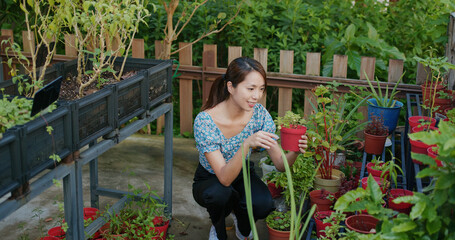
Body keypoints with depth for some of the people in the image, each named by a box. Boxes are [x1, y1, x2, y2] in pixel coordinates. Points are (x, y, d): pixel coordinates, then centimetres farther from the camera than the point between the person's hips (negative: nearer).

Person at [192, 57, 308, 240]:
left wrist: (295, 152, -40)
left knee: (263, 203, -29)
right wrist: (247, 144, -51)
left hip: (243, 176, 3)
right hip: (210, 181, -2)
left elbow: (280, 164, -17)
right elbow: (225, 178, -36)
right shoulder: (205, 120, -31)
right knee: (219, 194, -37)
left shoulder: (259, 114, -19)